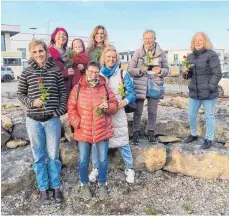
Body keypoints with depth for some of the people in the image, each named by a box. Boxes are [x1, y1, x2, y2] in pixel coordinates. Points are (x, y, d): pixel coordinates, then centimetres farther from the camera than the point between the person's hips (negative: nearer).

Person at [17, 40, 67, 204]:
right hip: (33, 120, 1)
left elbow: (63, 92, 3)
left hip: (52, 119, -1)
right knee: (39, 156, 12)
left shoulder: (55, 70, 0)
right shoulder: (27, 72, 0)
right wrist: (31, 102, -12)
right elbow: (20, 93, 7)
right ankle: (43, 188, 27)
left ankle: (56, 186, 26)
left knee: (53, 155, 9)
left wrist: (60, 110, -7)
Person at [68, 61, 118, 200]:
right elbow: (71, 108, 0)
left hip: (102, 131, 1)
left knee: (103, 160, 10)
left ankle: (102, 184, 32)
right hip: (83, 131, 0)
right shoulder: (77, 88, -1)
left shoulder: (105, 87, 1)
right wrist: (77, 123, -11)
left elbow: (115, 105, 6)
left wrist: (108, 107, -16)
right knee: (83, 161, 9)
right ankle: (84, 184, 33)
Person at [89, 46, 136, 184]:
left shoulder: (123, 74, 0)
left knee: (123, 142, 1)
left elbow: (132, 93, 0)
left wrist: (125, 101, -22)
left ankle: (129, 169, 20)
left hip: (117, 113, -1)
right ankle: (96, 168, 25)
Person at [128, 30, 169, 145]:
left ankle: (151, 133, 23)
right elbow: (129, 69, 0)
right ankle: (136, 133, 14)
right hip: (140, 86, -1)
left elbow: (166, 69, 7)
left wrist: (160, 71, -15)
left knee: (152, 111, 9)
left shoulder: (161, 53, 3)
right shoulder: (137, 52, 0)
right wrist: (140, 70, -18)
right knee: (138, 111, 1)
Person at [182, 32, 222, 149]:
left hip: (208, 93, -6)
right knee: (191, 115, 14)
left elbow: (217, 74, -12)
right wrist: (185, 72, -7)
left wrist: (209, 88, -17)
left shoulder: (211, 55, -9)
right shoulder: (190, 56, 11)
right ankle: (193, 134, 35)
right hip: (194, 93, 6)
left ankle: (209, 139, 18)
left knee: (209, 116, 4)